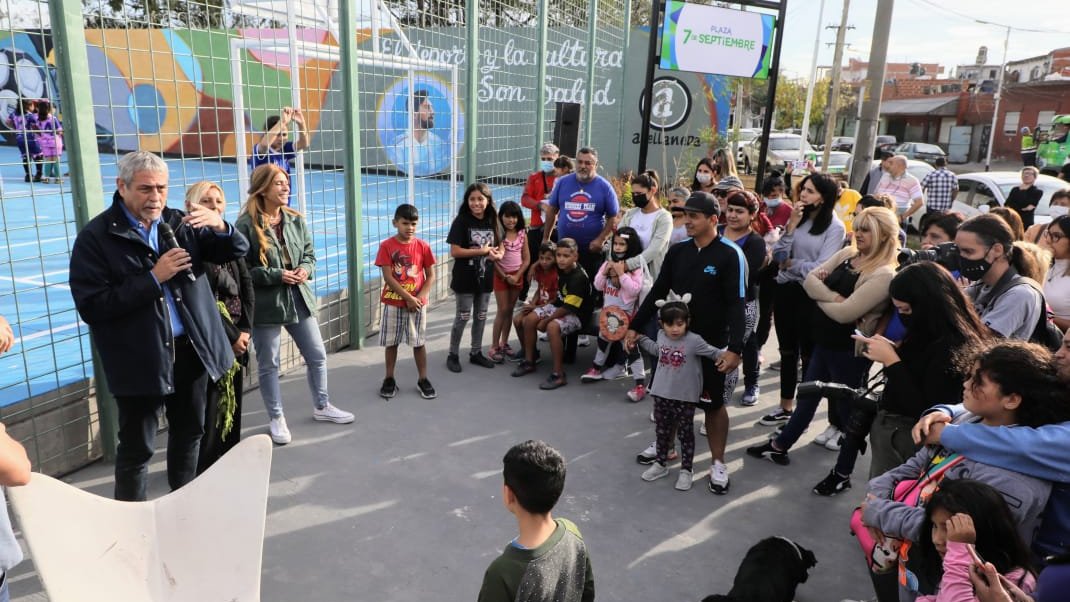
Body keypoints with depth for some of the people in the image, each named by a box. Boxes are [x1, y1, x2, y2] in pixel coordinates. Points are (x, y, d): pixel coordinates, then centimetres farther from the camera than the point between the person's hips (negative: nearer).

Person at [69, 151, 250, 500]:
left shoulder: (180, 223, 4)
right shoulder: (96, 236, -8)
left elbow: (237, 251, 2)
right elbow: (91, 306, -15)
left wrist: (220, 226, -20)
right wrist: (153, 278, -22)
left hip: (191, 348, 5)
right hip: (140, 359, -5)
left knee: (189, 432, 19)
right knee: (137, 447, 5)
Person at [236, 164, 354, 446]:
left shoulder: (295, 219, 5)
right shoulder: (246, 224, -13)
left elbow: (310, 253, 12)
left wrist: (306, 269, -9)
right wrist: (277, 276, -20)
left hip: (299, 299, 6)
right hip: (266, 304, -5)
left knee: (317, 356, 14)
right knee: (268, 364, 9)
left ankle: (322, 406, 34)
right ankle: (276, 418, 26)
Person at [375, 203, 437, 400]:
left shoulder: (423, 246, -1)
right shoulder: (386, 246, -7)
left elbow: (431, 276, 1)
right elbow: (388, 277, -11)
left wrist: (419, 297, -12)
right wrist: (408, 297, -15)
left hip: (417, 303, 1)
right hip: (393, 302, -1)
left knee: (419, 342, 8)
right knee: (391, 342, 8)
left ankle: (422, 380, 19)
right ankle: (389, 379, 21)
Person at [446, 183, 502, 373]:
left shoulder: (492, 221, 3)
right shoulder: (461, 221, -12)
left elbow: (499, 246, 11)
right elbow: (455, 252, -17)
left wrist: (496, 254, -13)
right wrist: (482, 251, -18)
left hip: (485, 277, 5)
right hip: (465, 278, -5)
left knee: (481, 316, 14)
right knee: (463, 317, 3)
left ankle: (476, 352, 30)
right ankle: (453, 355, 18)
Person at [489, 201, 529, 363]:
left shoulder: (523, 234, -1)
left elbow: (526, 259, 1)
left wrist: (517, 276, -9)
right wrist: (505, 276, -13)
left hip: (517, 276, 3)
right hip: (501, 275, -3)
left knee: (510, 310, 11)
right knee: (502, 310, -3)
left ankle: (504, 343, 22)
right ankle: (494, 346, 5)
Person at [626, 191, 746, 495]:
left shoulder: (730, 255, -13)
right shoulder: (677, 251, 1)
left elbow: (736, 305, -16)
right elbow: (657, 292, 7)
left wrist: (735, 348, -24)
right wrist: (635, 326, 4)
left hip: (712, 343, -4)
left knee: (714, 402, 6)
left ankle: (718, 464, 19)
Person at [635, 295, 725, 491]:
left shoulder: (694, 341, -16)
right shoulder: (661, 336, 1)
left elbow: (713, 352, -14)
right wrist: (640, 338, 26)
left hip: (685, 397, -5)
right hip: (662, 394, 5)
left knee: (685, 434, 7)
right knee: (662, 431, 17)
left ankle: (686, 470, 19)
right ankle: (660, 464, 32)